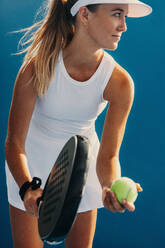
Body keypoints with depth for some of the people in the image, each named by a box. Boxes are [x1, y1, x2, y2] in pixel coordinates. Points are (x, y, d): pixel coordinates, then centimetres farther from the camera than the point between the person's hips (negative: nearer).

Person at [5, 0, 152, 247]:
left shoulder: (120, 82, -22)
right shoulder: (38, 68, -28)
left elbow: (108, 155, -19)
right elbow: (14, 141, -24)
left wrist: (110, 186, -41)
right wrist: (27, 187, -42)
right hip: (32, 164, -2)